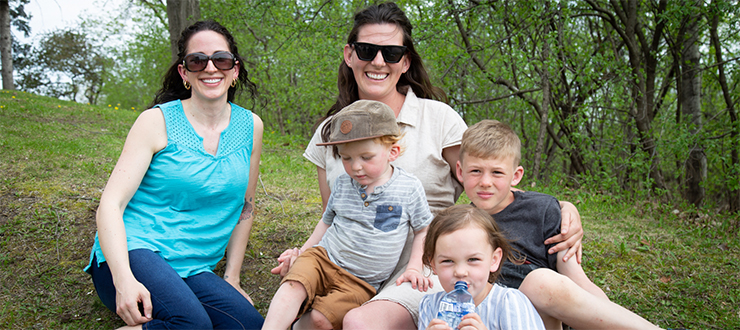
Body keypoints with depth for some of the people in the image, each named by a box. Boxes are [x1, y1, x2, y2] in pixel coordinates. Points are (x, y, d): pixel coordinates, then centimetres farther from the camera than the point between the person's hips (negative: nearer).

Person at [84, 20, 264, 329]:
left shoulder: (250, 126, 9)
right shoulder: (158, 121, -2)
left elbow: (245, 206, 18)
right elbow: (111, 204, -8)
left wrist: (231, 278, 14)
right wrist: (123, 279, -24)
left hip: (193, 270, 5)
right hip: (134, 251, -5)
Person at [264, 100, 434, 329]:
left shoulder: (410, 188, -6)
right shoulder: (342, 184, 3)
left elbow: (423, 230, 6)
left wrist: (414, 268, -5)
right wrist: (300, 253, 17)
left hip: (362, 281, -2)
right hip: (323, 258, 2)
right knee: (293, 286, -28)